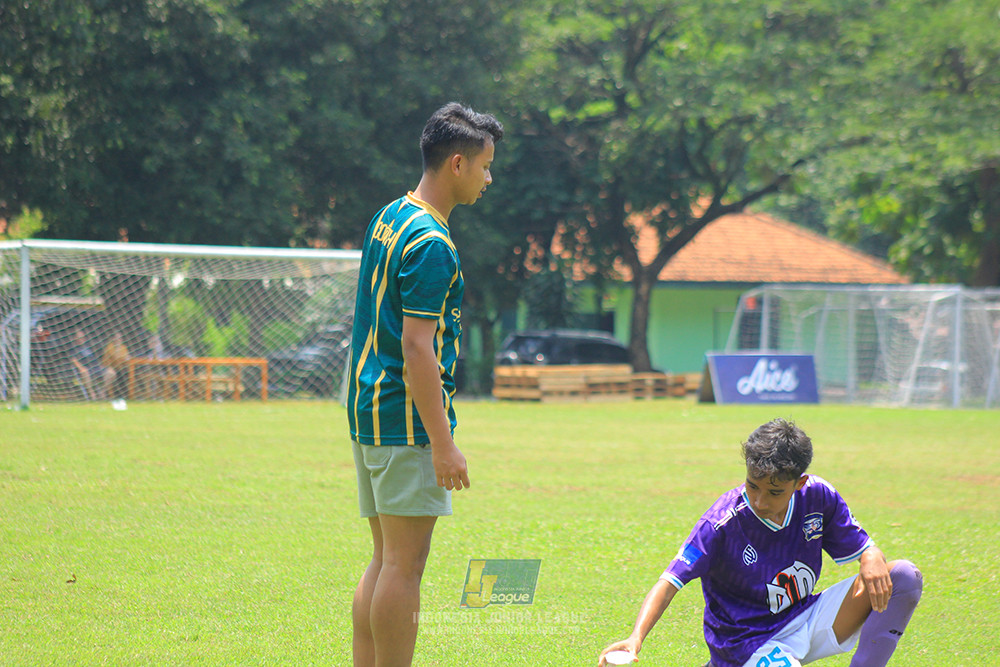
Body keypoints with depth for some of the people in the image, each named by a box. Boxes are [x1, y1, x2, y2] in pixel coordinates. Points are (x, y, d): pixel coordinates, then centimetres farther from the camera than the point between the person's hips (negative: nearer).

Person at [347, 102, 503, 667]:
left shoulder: (391, 218, 14)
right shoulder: (430, 243, -16)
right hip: (407, 419, -10)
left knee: (386, 560, 11)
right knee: (405, 562, -7)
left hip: (369, 409, 10)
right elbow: (416, 348, -20)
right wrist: (443, 444, -20)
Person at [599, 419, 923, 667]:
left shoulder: (817, 496, -8)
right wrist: (636, 638, -42)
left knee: (904, 578, -11)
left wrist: (871, 560, -21)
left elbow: (864, 547, 5)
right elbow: (669, 583, -26)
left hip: (805, 620, 6)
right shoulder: (722, 522, -22)